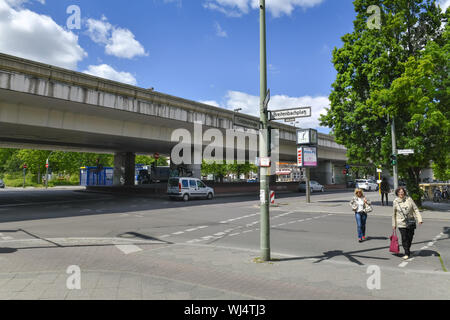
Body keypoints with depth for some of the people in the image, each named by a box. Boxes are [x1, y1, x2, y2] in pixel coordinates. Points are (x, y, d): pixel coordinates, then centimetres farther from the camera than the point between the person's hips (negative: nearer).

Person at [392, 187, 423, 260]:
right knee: (404, 238, -6)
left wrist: (419, 219, -13)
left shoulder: (409, 199, -3)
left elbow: (415, 209, -2)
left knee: (410, 237, 9)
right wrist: (394, 224, 8)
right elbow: (394, 214, 6)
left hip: (411, 222, 1)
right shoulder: (395, 202, -2)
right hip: (401, 223, -1)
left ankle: (408, 250, 31)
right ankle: (407, 253, 4)